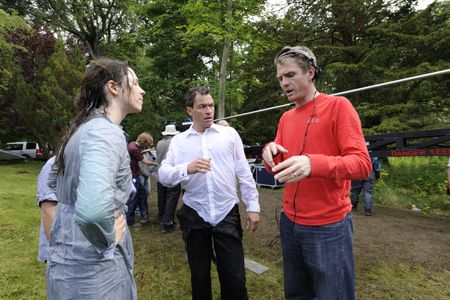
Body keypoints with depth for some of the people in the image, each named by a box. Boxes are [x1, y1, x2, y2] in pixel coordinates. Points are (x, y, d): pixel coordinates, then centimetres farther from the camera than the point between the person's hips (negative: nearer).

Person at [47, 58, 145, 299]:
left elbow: (55, 181, 20)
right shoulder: (106, 132, -24)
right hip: (92, 268, -9)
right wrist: (108, 241, -22)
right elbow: (93, 209, -42)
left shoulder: (83, 127, 5)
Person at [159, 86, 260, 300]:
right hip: (194, 217, 1)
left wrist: (253, 206, 0)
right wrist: (187, 168, -26)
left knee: (235, 279, 8)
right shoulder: (178, 141, 3)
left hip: (227, 214, 0)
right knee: (199, 278, 18)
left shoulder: (230, 134, 3)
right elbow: (163, 176, -7)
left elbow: (244, 173, 3)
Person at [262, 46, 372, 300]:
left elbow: (362, 163, -17)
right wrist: (270, 153, -13)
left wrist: (313, 164, -34)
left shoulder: (338, 106, -9)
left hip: (328, 227, -6)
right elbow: (278, 168, 10)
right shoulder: (285, 118, 9)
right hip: (289, 223, 6)